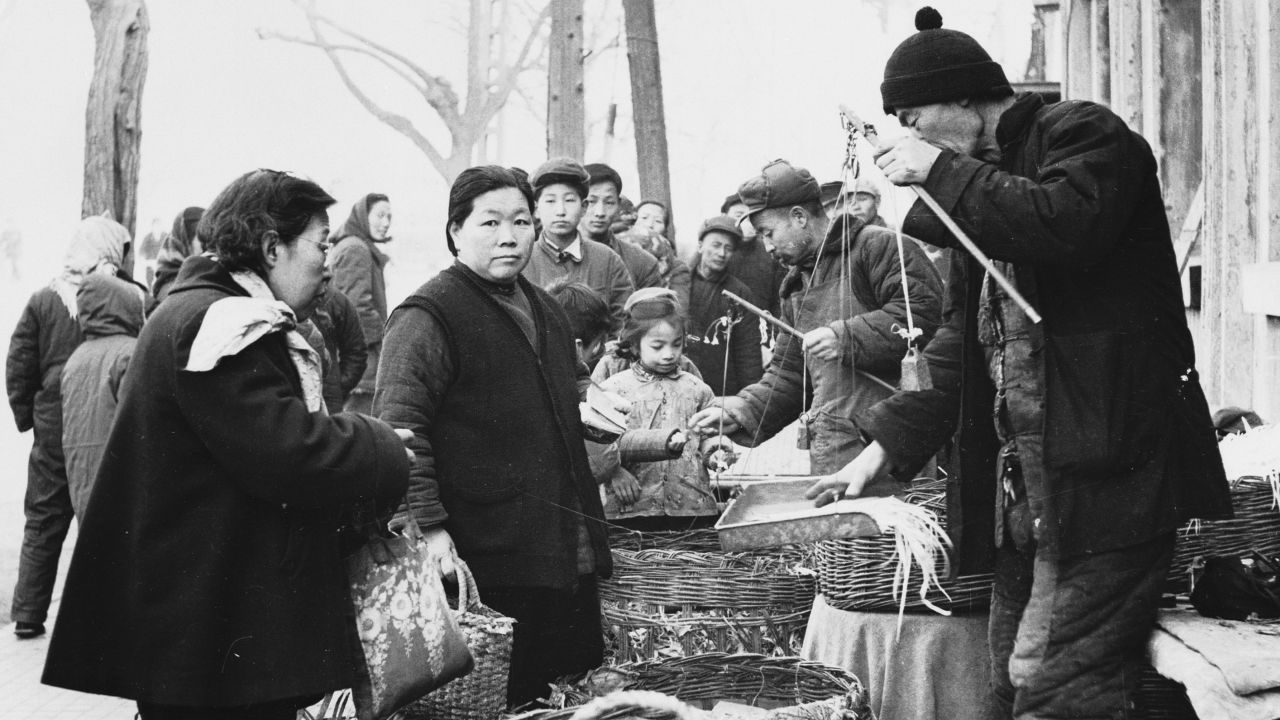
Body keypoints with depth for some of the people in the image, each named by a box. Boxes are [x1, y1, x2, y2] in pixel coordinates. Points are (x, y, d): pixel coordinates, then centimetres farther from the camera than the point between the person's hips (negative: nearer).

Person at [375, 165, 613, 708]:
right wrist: (427, 524, -25)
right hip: (491, 560, -8)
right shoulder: (428, 316, -10)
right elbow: (398, 428, -18)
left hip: (570, 557, 8)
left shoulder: (543, 310, 17)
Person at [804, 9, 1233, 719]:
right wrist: (887, 444, 14)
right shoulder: (981, 188, 22)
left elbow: (1065, 227, -25)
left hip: (1105, 467, -9)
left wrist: (942, 172, -14)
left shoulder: (1083, 133, -3)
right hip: (1024, 482, 9)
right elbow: (962, 343, 23)